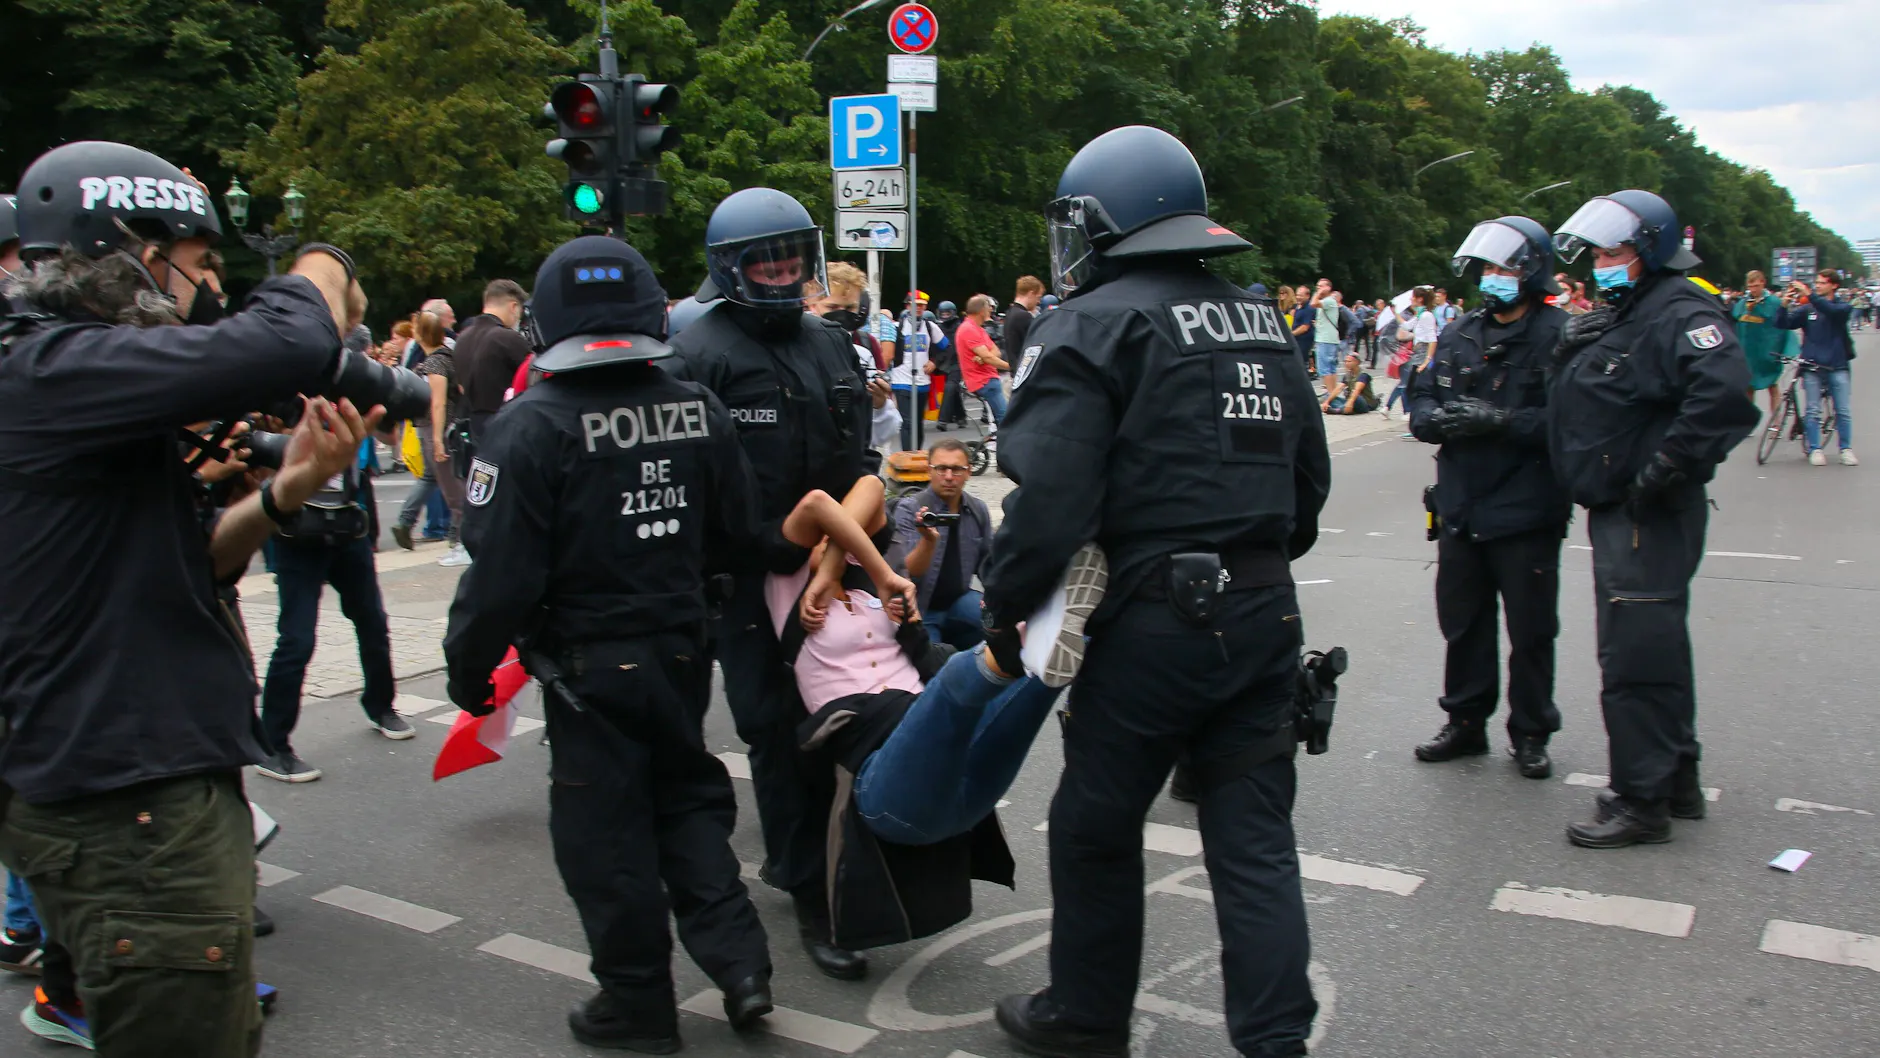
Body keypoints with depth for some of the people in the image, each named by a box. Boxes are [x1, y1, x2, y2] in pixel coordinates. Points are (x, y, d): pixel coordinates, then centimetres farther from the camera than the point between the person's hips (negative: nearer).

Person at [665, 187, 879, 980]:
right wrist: (774, 546, -19)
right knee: (780, 730, -1)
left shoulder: (830, 344, 15)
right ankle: (811, 898, 8)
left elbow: (858, 455, 22)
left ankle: (792, 854, 32)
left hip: (828, 566, 7)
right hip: (750, 578, -7)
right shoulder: (702, 354, -9)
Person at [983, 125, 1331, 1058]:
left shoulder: (1094, 324, -9)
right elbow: (1309, 472, 19)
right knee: (1255, 836, 11)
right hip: (1266, 613, 7)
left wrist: (1003, 607, -7)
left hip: (1158, 621, -7)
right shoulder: (1260, 320, 14)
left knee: (1096, 825, 12)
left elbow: (1051, 497, -18)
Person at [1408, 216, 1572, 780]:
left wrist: (1502, 421, -25)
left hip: (1526, 513, -5)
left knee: (1530, 632, 7)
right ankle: (1465, 722, 29)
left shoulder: (1561, 336, -8)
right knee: (1462, 624, 14)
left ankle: (1530, 734, 22)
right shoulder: (1460, 335, 11)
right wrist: (1440, 419, -12)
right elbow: (1420, 402, 10)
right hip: (1461, 510, 5)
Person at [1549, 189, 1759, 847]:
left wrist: (1666, 469, -26)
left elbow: (1726, 394, -31)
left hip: (1651, 516, -10)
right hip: (1617, 512, 10)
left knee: (1635, 656, -6)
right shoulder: (1615, 317, 16)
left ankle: (1642, 801, 3)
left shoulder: (1679, 312, -15)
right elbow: (1579, 412, 28)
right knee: (1655, 649, 18)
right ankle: (1676, 779, 31)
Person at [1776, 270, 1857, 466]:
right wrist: (1785, 306, -20)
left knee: (1843, 411, 0)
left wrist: (1809, 294, -28)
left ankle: (1846, 449, 8)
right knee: (1812, 411, 0)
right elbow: (1784, 324, -2)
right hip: (1812, 366, 1)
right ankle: (1815, 449, 6)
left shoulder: (1843, 307, 4)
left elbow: (1832, 310, -19)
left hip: (1838, 366, -1)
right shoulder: (1807, 308, 8)